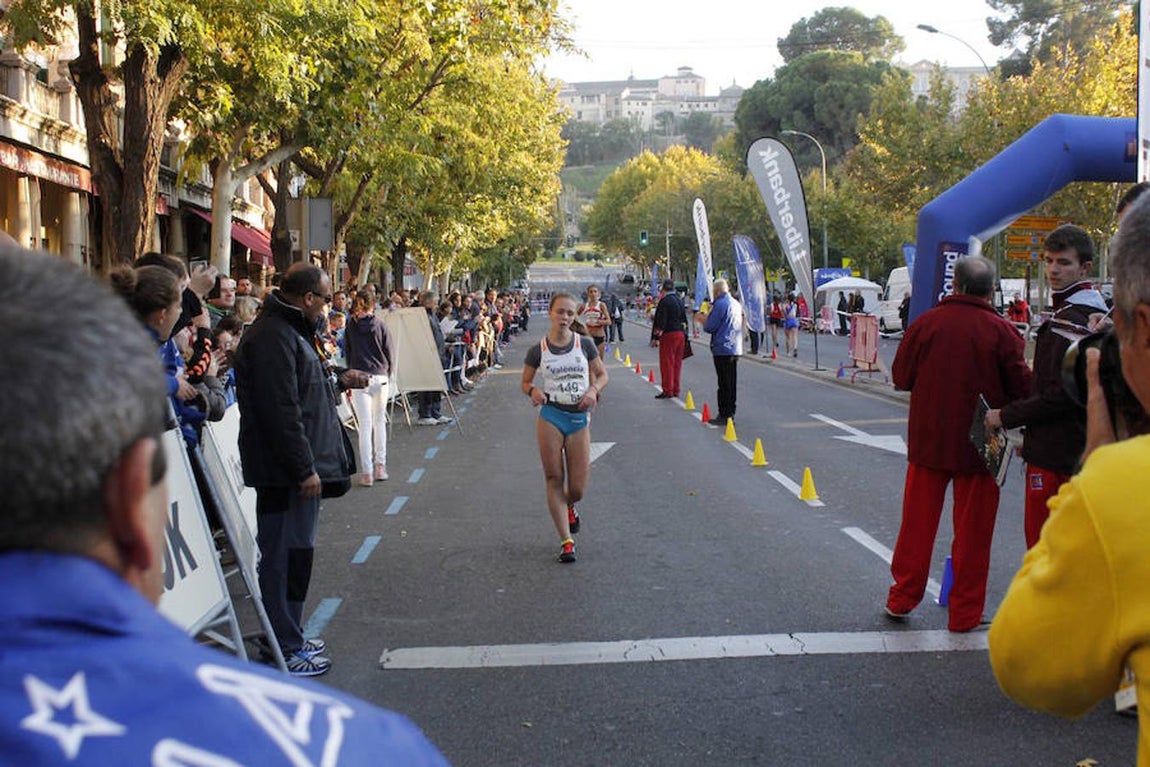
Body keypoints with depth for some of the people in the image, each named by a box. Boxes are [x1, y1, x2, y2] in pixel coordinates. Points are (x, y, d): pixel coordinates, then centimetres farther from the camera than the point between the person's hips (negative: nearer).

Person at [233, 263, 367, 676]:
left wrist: (338, 380, 32)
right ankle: (284, 650, 5)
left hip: (296, 466, 11)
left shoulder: (290, 329, 16)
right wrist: (304, 468, -23)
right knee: (285, 556, -4)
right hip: (286, 470, -11)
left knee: (294, 553, 18)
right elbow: (280, 410, -25)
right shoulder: (273, 336, -20)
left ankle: (289, 637, 30)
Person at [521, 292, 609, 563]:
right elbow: (525, 381, 9)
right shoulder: (538, 349, -1)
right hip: (550, 416, -1)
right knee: (554, 480, -1)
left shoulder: (585, 344, 1)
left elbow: (602, 374, 11)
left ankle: (569, 506, 41)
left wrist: (594, 389, -9)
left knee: (577, 489, 3)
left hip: (579, 418, 1)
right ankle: (566, 542, 6)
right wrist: (533, 391, -13)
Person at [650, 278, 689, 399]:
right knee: (677, 362, 12)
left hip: (669, 335, -7)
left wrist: (656, 337, -13)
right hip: (681, 334, 8)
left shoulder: (664, 301, -13)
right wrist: (685, 336, 21)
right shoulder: (680, 300, 11)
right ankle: (675, 390, 17)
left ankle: (667, 390, -1)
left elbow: (660, 321, -16)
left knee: (667, 363, -2)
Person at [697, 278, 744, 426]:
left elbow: (710, 327, -15)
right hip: (735, 348, 8)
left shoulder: (720, 304, -14)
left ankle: (724, 415, -3)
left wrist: (704, 321, 6)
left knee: (724, 383, -5)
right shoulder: (736, 303, 13)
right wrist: (710, 316, 22)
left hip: (723, 349, -8)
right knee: (731, 382, 13)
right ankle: (730, 413, 19)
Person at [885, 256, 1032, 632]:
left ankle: (902, 599, 21)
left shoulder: (926, 323, -6)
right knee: (973, 529, 8)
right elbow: (1023, 388, -8)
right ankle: (965, 613, 16)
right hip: (979, 443, -2)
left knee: (918, 521, 13)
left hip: (928, 438, 2)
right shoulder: (1001, 331, -10)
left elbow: (900, 377, 1)